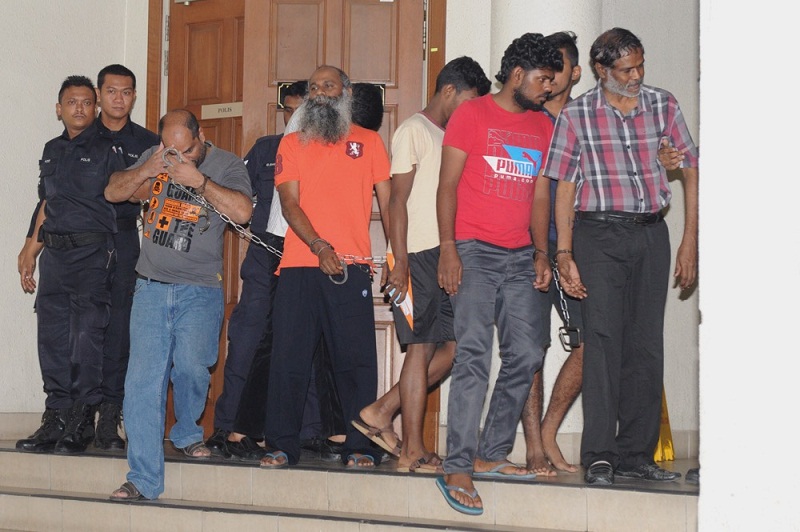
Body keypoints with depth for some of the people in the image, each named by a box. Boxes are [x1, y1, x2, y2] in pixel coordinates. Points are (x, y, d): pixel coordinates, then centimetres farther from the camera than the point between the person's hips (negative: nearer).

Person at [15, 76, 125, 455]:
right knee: (52, 337, 6)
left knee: (86, 336, -9)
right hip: (54, 251, 6)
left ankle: (82, 421, -2)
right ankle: (56, 418, 12)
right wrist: (30, 253, 22)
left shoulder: (107, 150, 0)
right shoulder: (52, 151, 18)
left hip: (93, 252, -6)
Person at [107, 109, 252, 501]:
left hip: (199, 291, -2)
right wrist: (145, 172, -8)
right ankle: (143, 479, -3)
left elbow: (242, 211, -16)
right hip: (151, 288, 3)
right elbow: (113, 192, 8)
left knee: (190, 366, -16)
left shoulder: (226, 165, 0)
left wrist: (199, 180, -18)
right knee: (143, 379, -6)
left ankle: (187, 434, 18)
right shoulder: (154, 159, 12)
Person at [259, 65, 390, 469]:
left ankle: (360, 446, 4)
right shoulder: (292, 144, 13)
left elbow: (387, 202, 9)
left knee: (356, 358, -2)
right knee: (289, 357, 0)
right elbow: (289, 202, 3)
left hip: (352, 268, -1)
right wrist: (319, 246, -13)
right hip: (298, 266, 1)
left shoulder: (368, 141, 12)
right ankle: (282, 445, 8)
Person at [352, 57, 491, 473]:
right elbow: (398, 200, -9)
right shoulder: (413, 131, -3)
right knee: (422, 349, -6)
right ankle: (413, 451, -1)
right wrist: (400, 263, -16)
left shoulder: (451, 136, 21)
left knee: (454, 346, 5)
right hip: (421, 256, -8)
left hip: (448, 255, 8)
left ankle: (381, 411, 12)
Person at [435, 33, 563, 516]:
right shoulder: (472, 114, -1)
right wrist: (448, 250, -12)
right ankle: (458, 469, -12)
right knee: (475, 357, -12)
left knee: (527, 355, 3)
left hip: (519, 258, 6)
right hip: (474, 253, -6)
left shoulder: (542, 125, 16)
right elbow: (448, 185, -4)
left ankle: (491, 454, 15)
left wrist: (541, 253, 8)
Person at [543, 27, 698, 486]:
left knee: (647, 345, 5)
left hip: (651, 233, 3)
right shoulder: (576, 115, 0)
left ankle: (636, 453, 12)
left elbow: (691, 170, 8)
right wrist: (564, 254, -6)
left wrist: (690, 241, 2)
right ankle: (599, 456, -9)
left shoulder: (663, 105, 6)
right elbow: (564, 188, 1)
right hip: (600, 233, -3)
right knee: (603, 341, -10)